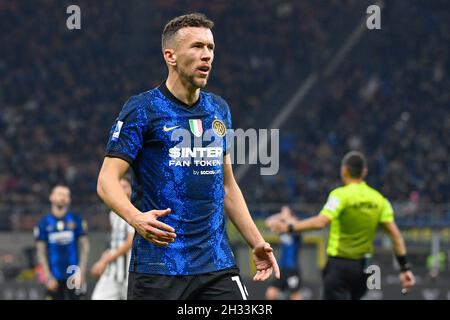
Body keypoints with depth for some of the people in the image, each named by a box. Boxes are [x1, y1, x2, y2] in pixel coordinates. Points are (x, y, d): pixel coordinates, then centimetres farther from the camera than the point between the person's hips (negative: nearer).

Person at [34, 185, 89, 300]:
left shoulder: (76, 221, 3)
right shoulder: (44, 223, 3)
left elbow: (84, 247, 4)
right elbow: (41, 252, 4)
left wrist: (81, 273, -5)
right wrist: (48, 276, -3)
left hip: (73, 276, 0)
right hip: (55, 277, 0)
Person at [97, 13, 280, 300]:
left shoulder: (219, 110, 14)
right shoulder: (142, 109, -5)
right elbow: (107, 180, -11)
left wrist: (257, 242, 17)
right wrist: (135, 217, -30)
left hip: (218, 264, 5)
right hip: (158, 265, -5)